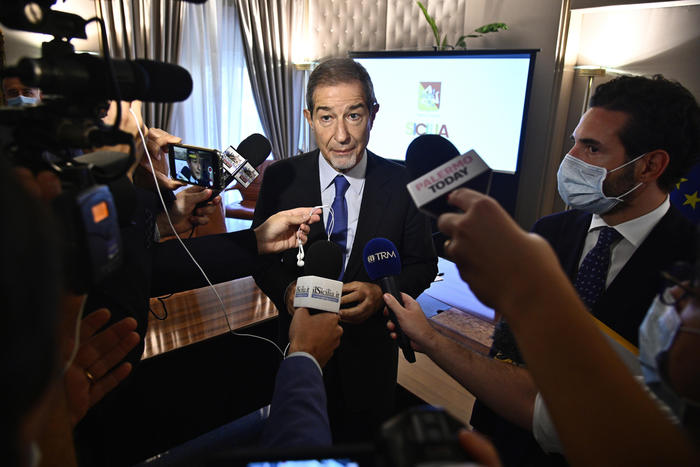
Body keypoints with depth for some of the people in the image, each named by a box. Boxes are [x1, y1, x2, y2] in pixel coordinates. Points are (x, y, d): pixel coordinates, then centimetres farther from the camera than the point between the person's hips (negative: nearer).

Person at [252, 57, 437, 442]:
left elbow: (423, 263, -3)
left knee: (365, 437, 25)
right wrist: (286, 290, -20)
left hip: (371, 350, 0)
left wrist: (382, 292, -22)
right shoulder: (281, 178, -10)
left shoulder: (401, 184, -12)